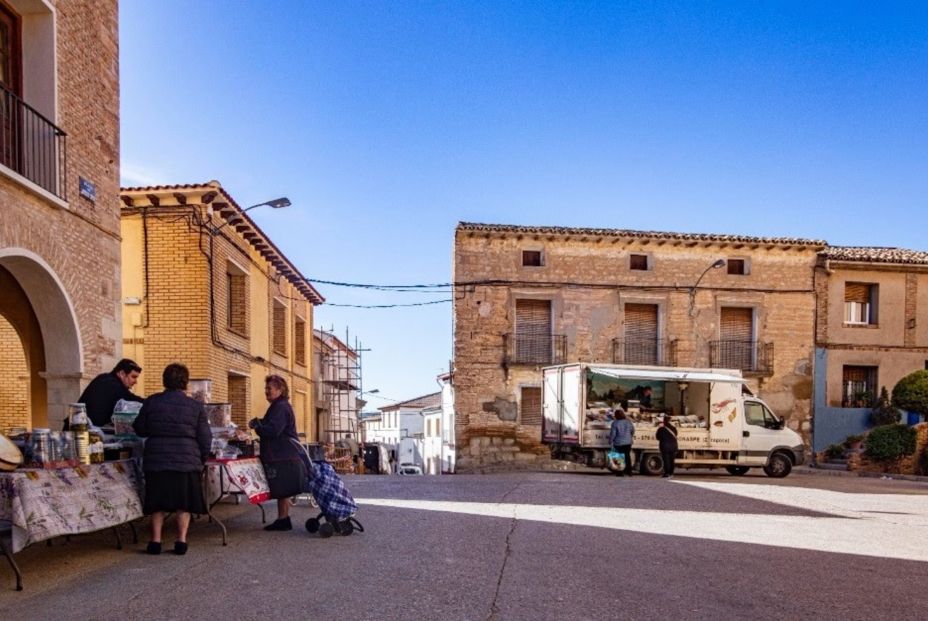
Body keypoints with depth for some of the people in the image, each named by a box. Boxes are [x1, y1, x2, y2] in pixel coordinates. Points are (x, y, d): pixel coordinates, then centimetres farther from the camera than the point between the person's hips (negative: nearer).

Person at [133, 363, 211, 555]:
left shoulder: (151, 402, 0)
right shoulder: (196, 406, -3)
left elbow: (140, 429, 11)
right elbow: (205, 438, -1)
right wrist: (202, 459, 13)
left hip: (156, 459, 2)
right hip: (186, 460, -1)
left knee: (158, 502, 11)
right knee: (183, 502, 8)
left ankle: (156, 540, 12)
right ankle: (181, 540, 7)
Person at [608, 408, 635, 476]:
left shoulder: (615, 423, -16)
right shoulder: (628, 422, -1)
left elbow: (612, 434, -15)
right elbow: (633, 430, 15)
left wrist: (610, 441, -2)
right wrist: (631, 437, 33)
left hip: (618, 443, -4)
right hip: (628, 442, 4)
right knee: (627, 456, 15)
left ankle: (619, 472, 8)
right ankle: (628, 472, 20)